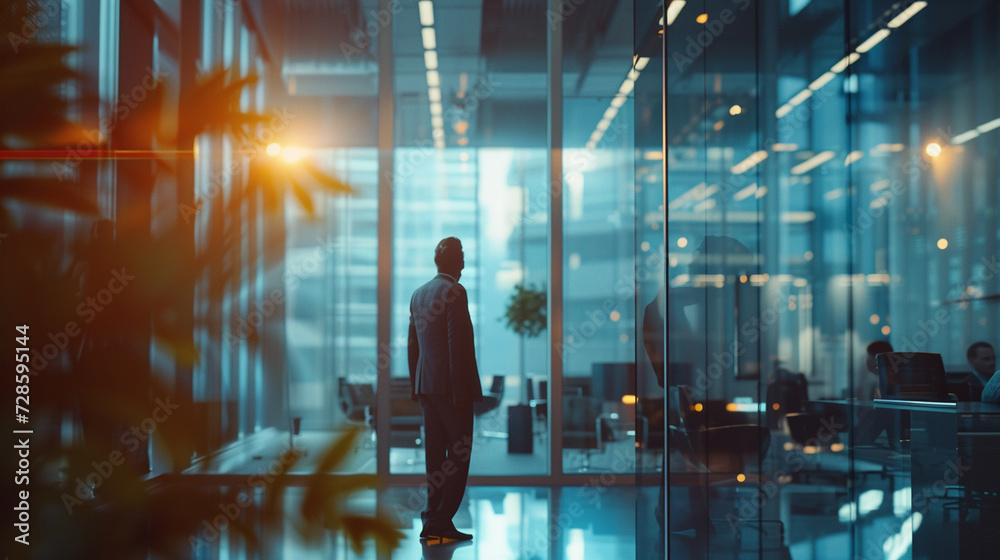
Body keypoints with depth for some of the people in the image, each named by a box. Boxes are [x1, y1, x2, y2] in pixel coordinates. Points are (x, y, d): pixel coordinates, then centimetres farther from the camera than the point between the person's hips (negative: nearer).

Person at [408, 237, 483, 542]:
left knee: (435, 456, 9)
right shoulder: (454, 292, -12)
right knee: (459, 455, -2)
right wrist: (461, 390, -17)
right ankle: (441, 520, -5)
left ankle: (434, 522, 11)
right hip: (451, 386, -8)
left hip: (426, 386, 8)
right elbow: (457, 343, -17)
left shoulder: (418, 294, 13)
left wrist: (415, 385, 21)